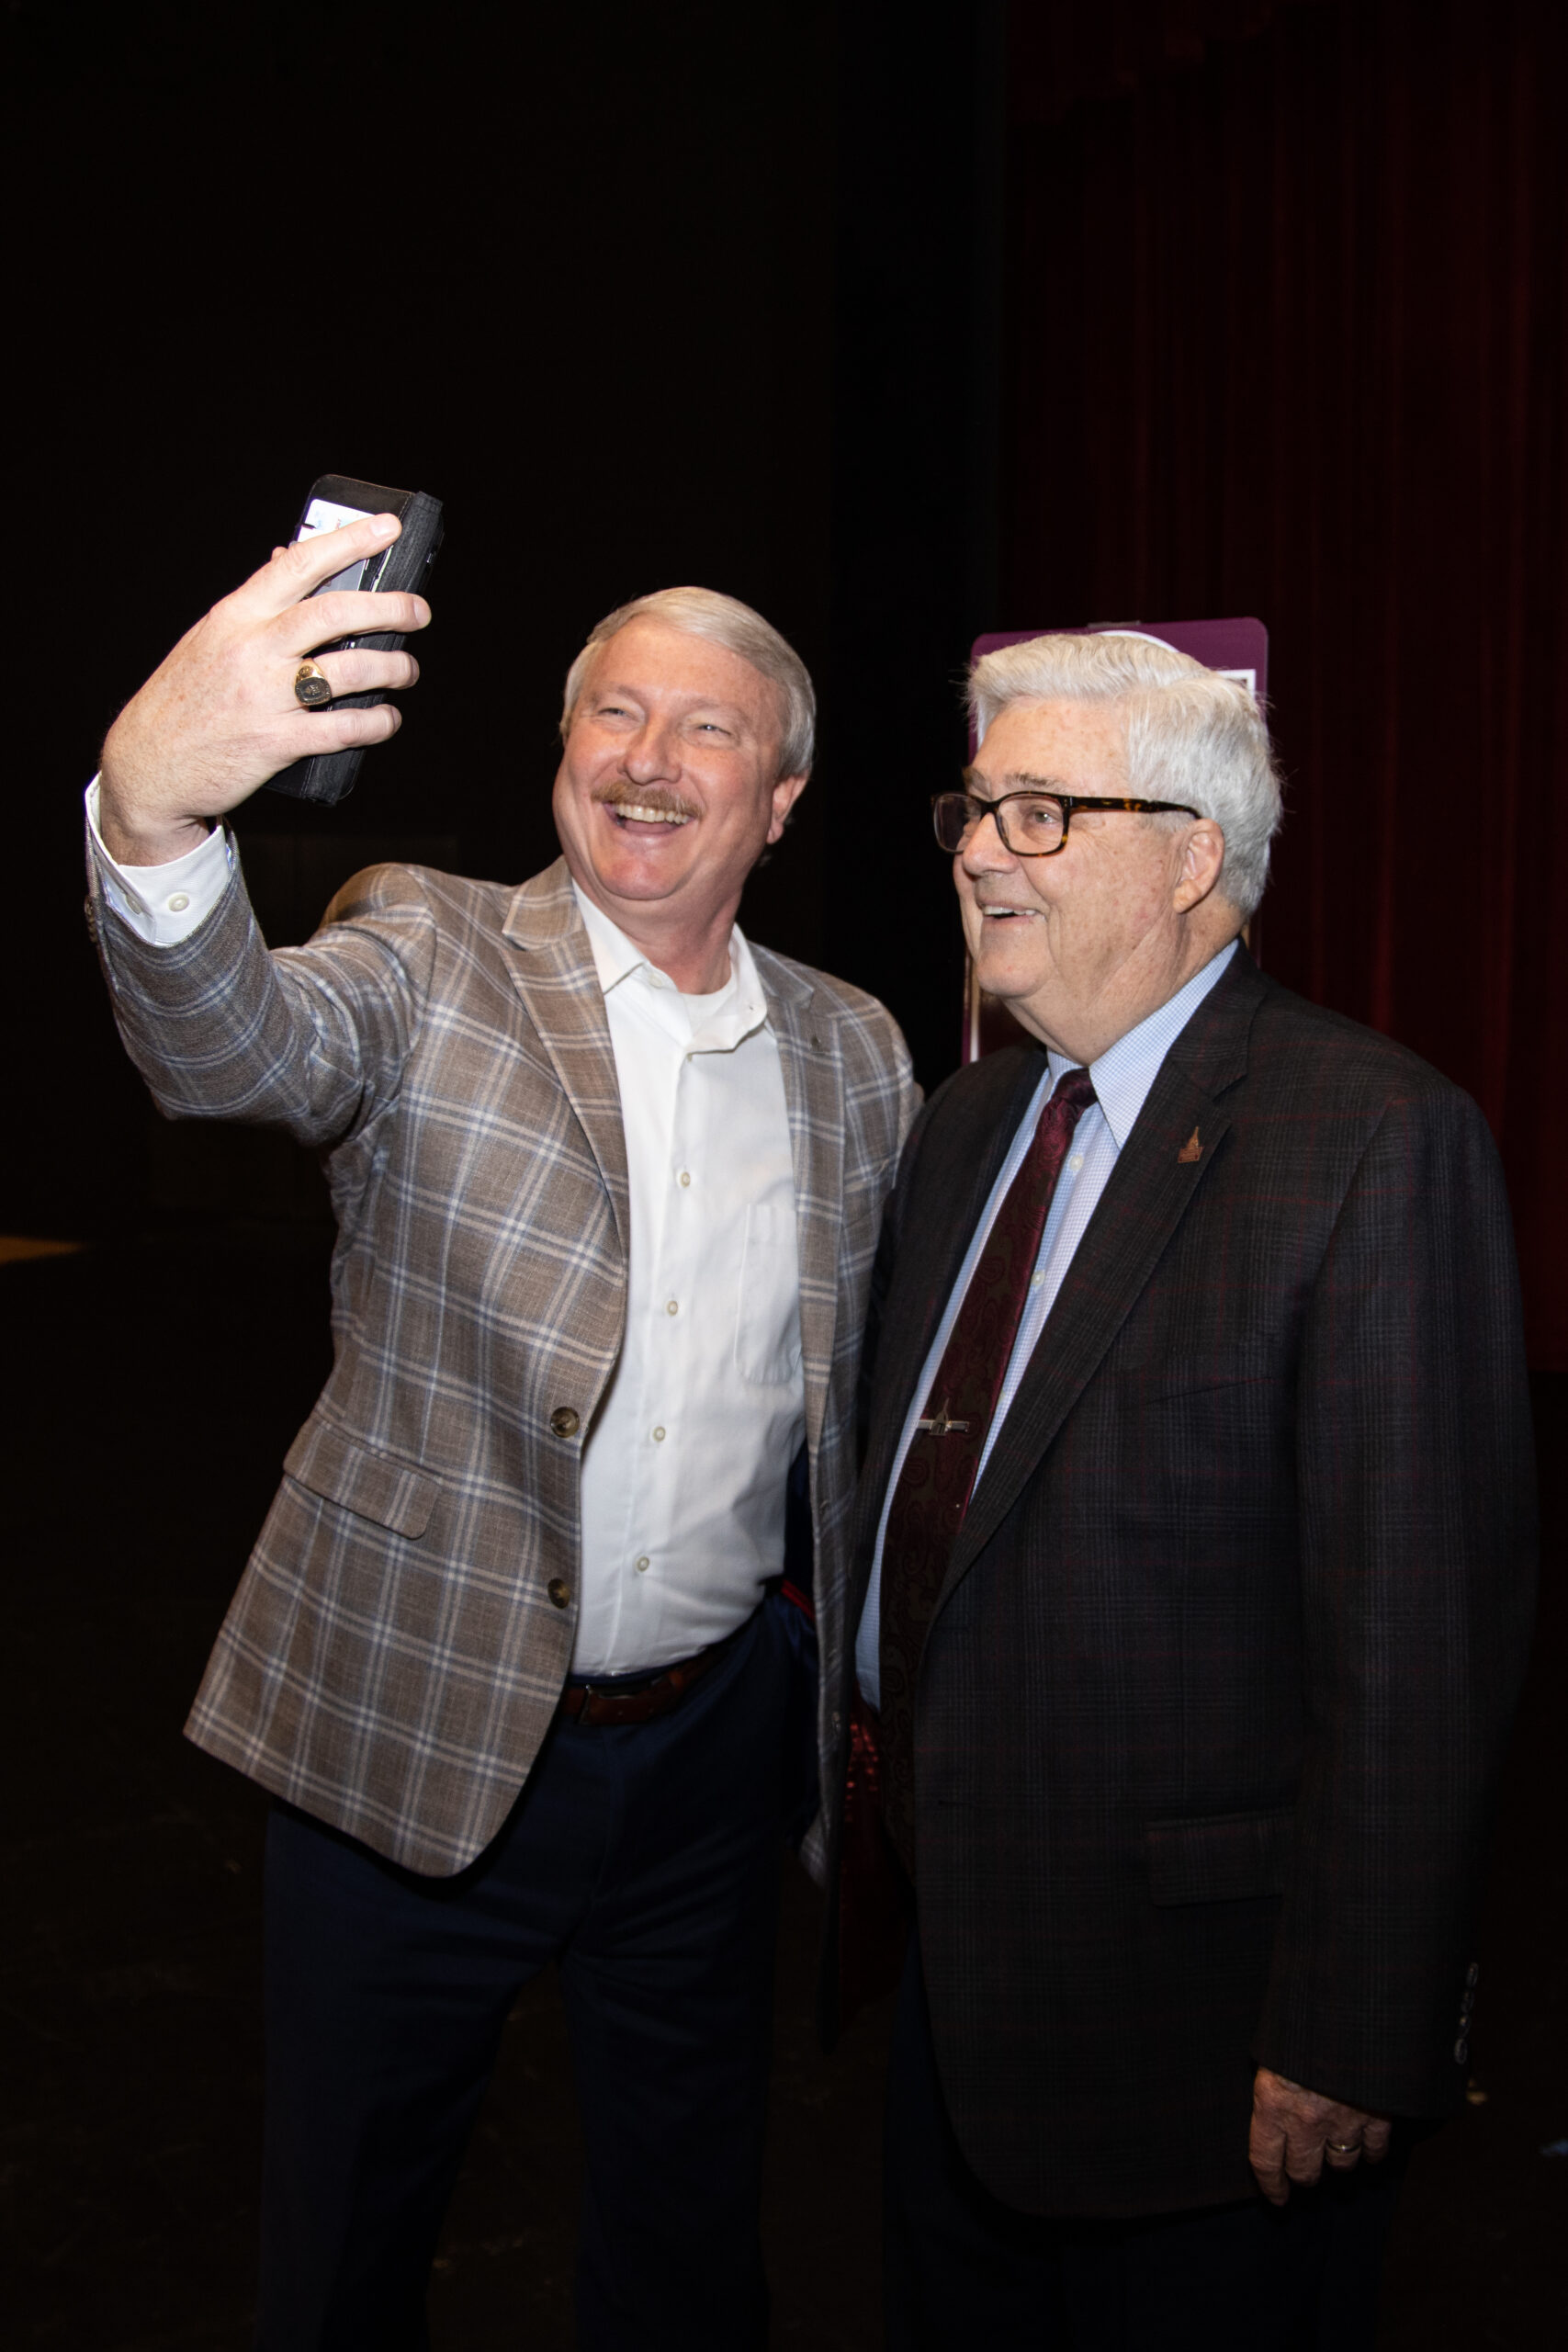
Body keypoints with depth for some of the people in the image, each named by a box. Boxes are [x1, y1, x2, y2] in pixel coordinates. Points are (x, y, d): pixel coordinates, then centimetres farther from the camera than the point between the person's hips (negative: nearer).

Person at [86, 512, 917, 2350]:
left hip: (715, 1742, 3)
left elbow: (868, 1392, 10)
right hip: (412, 1727, -2)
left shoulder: (853, 1054, 3)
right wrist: (152, 807, -49)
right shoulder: (431, 955, -7)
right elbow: (234, 1048, -29)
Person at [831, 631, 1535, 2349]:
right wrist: (870, 1756, 12)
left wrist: (1352, 2036, -19)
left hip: (1193, 2001, -7)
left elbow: (1419, 1635, -21)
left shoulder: (1376, 1141, -19)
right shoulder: (966, 1122, 7)